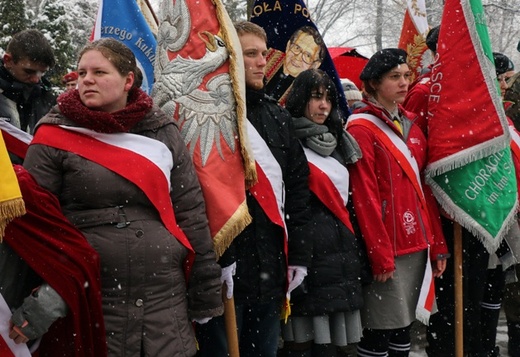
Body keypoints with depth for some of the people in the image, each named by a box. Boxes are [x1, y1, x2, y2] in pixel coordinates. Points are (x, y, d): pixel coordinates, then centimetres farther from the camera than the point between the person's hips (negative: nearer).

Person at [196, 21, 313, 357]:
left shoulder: (278, 115, 14)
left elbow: (298, 185, 13)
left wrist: (299, 253, 7)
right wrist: (217, 256, -20)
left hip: (273, 267, 6)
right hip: (224, 266, -6)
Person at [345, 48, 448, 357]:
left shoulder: (411, 124, 14)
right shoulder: (361, 128, -9)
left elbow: (425, 188, 14)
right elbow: (365, 197, -14)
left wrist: (437, 245, 11)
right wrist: (380, 255, -16)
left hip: (417, 244, 7)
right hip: (387, 247, -7)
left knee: (405, 323, 14)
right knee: (380, 330, -1)